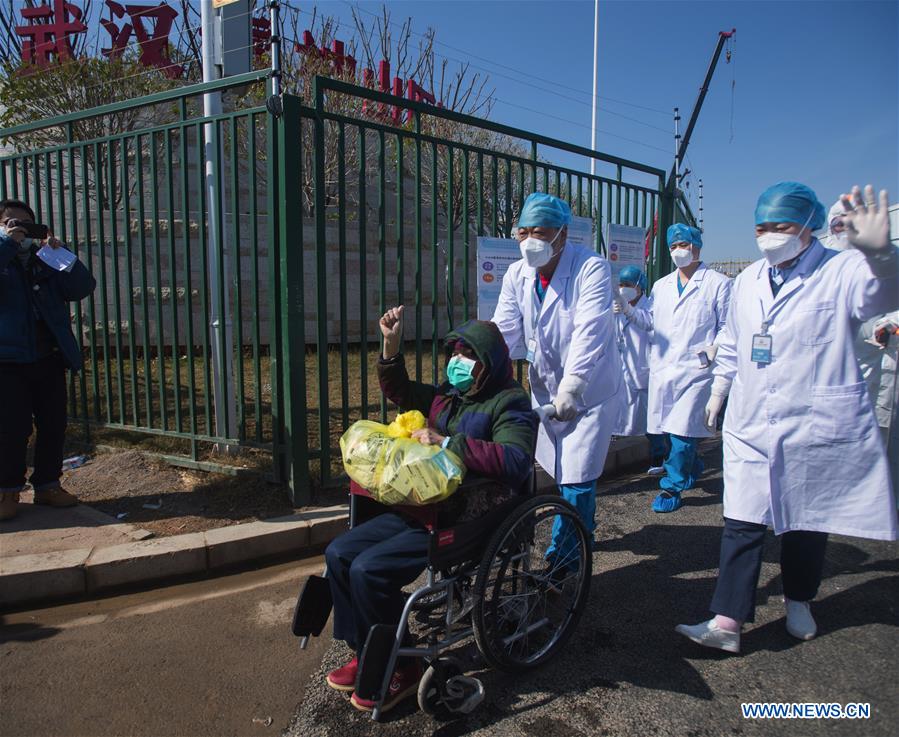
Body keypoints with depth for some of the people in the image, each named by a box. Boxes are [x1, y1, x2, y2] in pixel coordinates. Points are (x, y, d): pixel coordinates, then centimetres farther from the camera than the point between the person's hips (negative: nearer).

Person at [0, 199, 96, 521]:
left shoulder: (46, 260, 14)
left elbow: (83, 288, 1)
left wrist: (60, 252, -8)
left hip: (49, 359, 3)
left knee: (53, 426, 7)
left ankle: (47, 485, 20)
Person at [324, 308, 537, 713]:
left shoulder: (510, 403, -9)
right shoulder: (447, 396, 14)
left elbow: (515, 460, -25)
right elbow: (399, 391, 26)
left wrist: (446, 442, -23)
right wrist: (391, 344, 10)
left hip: (466, 524, -9)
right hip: (422, 510, 9)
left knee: (369, 569, -20)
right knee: (339, 553, 1)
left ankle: (400, 669, 1)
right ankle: (366, 655, 14)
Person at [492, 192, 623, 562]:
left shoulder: (592, 268, -18)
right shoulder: (516, 275, -3)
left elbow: (589, 333, -29)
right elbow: (504, 331, -11)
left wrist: (571, 387, -38)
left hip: (590, 392, -5)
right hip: (545, 389, 5)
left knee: (575, 480, -7)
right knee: (562, 472, 17)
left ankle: (563, 561, 9)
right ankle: (585, 527, 42)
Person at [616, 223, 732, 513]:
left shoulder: (718, 283, 2)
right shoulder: (661, 285, 17)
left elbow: (727, 327, 0)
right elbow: (649, 320, 16)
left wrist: (715, 350, -16)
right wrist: (627, 309, 0)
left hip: (695, 368, -5)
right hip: (662, 368, 5)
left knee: (682, 430, -7)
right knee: (669, 427, 11)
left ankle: (672, 487, 3)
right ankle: (692, 467, 36)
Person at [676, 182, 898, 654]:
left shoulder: (843, 272, -8)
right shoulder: (747, 280, 10)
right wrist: (718, 390, 22)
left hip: (817, 427, -3)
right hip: (751, 427, 4)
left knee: (806, 522, 14)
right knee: (742, 524, 0)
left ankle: (798, 602, 37)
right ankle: (727, 622, 4)